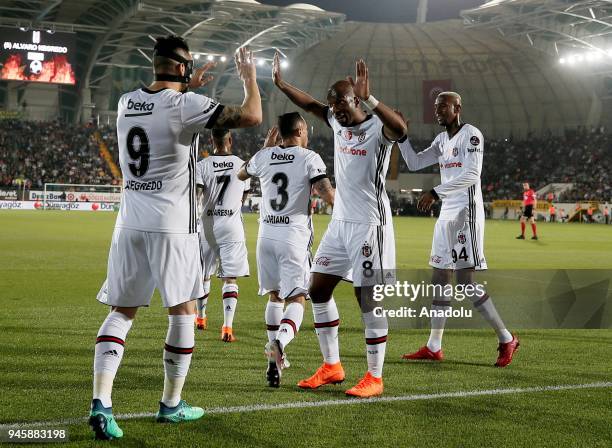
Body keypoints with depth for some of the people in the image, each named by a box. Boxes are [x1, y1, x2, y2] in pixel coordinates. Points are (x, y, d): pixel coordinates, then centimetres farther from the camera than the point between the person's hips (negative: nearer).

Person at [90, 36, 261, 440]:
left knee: (122, 312, 7)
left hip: (130, 224, 5)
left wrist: (188, 88, 36)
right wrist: (249, 76, 5)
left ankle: (101, 402, -8)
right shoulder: (187, 105, -11)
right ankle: (171, 404, 17)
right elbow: (252, 117, -12)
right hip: (172, 225, -5)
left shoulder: (126, 103, 9)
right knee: (183, 311, 10)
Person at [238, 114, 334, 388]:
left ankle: (274, 355, 26)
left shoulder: (263, 157, 5)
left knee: (275, 294, 20)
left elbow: (241, 175, 27)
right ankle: (280, 342, -32)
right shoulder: (309, 158, -6)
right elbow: (328, 195, -17)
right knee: (296, 299, -4)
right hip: (294, 234, -4)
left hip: (267, 234, 4)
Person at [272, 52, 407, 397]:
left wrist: (368, 98, -46)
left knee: (368, 299, -5)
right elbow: (311, 105, 22)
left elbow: (401, 128, -38)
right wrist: (282, 84, 16)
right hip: (340, 223, 8)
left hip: (369, 224, -8)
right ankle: (331, 367, 20)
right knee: (319, 290, 10)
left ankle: (375, 378, 5)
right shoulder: (337, 123, 8)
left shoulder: (377, 129, -15)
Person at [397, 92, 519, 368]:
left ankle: (506, 339, 0)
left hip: (466, 213, -9)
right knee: (440, 280, 8)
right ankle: (433, 347, 14)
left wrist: (435, 193, -25)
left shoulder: (471, 135, -10)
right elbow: (414, 163, 19)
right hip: (447, 214, 9)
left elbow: (471, 174, -21)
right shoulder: (442, 140, 16)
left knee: (466, 282, -10)